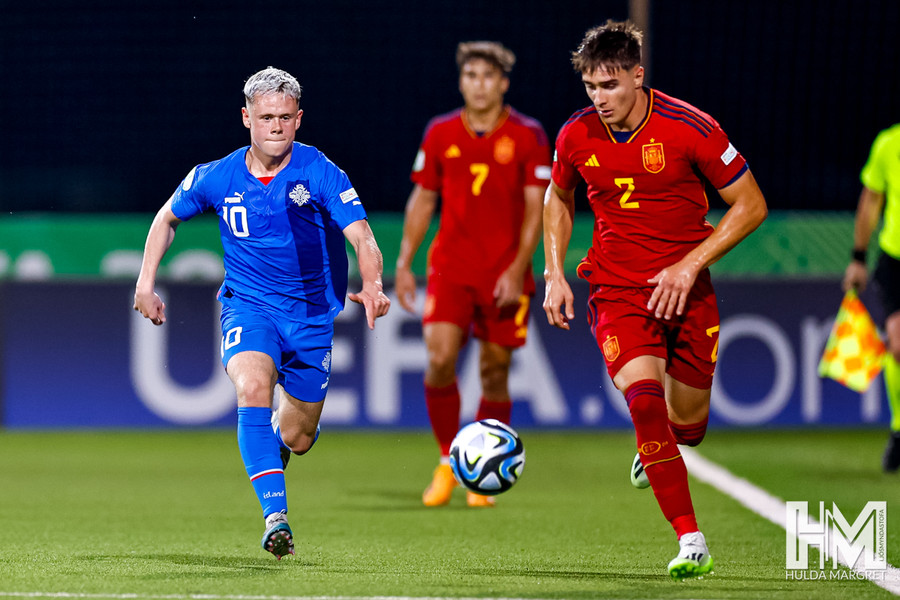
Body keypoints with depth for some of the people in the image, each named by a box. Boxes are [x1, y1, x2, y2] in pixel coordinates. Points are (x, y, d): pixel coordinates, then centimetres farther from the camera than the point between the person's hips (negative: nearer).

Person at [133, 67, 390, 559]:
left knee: (296, 438, 7)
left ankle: (276, 437, 49)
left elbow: (361, 237, -25)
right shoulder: (216, 178, -7)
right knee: (252, 386, -32)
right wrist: (145, 283, 6)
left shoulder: (320, 174, -15)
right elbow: (168, 217, 13)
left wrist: (372, 286, -45)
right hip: (247, 306, 0)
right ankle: (275, 517, -37)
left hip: (312, 313, 0)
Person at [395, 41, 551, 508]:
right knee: (440, 358, -15)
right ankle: (448, 461, 4)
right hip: (451, 267, 1)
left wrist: (518, 269, -13)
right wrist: (404, 264, 7)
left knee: (494, 373, 2)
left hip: (506, 273, -1)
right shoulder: (440, 133, 5)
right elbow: (422, 199, 12)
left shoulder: (527, 136, -2)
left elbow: (536, 207, -4)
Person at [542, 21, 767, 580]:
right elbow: (559, 197, 17)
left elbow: (752, 205, -8)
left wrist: (690, 265, -15)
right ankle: (691, 544, -21)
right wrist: (555, 272, 5)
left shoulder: (690, 128, -15)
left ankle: (656, 446, 48)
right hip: (617, 290, 0)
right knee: (644, 398, -23)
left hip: (685, 290, 0)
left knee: (687, 425, 7)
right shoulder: (575, 136, -5)